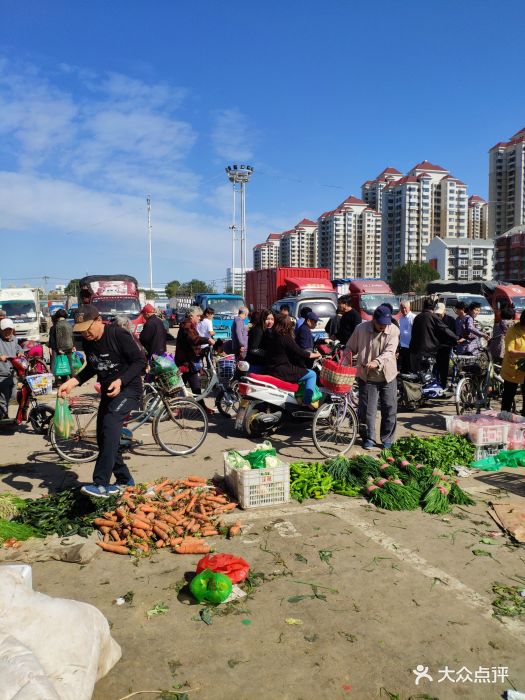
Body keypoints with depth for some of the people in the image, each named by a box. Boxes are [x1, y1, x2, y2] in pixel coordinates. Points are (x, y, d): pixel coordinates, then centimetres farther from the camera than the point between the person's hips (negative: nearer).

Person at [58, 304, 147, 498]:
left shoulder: (118, 335, -19)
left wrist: (120, 381, -29)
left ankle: (101, 484, -31)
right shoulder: (86, 342, 1)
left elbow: (141, 361, -17)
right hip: (107, 392, 8)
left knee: (110, 424, -28)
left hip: (128, 388, -8)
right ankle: (124, 480, 25)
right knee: (103, 437, 8)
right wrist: (72, 382, 0)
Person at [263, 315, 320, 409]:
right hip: (282, 371, -8)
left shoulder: (270, 336, 5)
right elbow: (300, 353, -12)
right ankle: (307, 402, 1)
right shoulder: (286, 338, -16)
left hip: (270, 369, 8)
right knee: (312, 374, 2)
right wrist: (315, 355, 5)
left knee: (299, 368, 31)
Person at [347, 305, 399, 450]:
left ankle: (387, 439, 23)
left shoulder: (394, 331, -9)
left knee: (390, 409, 6)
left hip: (387, 376, 1)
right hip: (367, 377, -1)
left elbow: (389, 352, -21)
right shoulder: (361, 328, -8)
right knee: (367, 409, 3)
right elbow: (350, 348, 4)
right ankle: (368, 438, 20)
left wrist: (377, 362, -39)